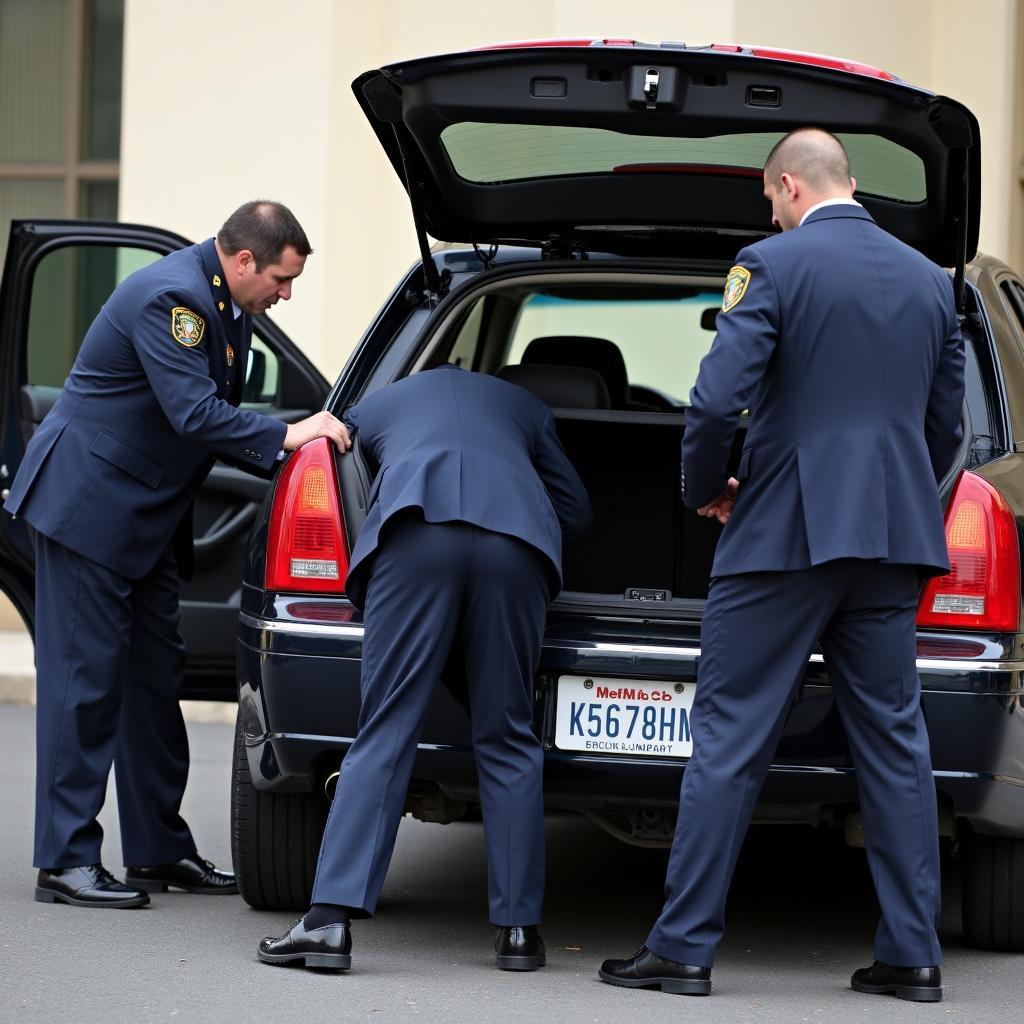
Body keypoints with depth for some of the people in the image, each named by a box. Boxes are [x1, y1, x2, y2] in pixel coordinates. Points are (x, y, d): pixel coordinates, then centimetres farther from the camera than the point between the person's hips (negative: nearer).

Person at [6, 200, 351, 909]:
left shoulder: (227, 304, 10)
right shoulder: (171, 298, -21)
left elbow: (216, 416, 16)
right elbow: (193, 413, -28)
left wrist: (283, 463, 3)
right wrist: (287, 436, -25)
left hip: (147, 515, 10)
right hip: (87, 501, -10)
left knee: (156, 675, 11)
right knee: (85, 677, -8)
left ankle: (159, 848, 18)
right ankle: (66, 859, -5)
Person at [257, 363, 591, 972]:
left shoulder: (372, 408, 38)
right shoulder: (524, 407, 37)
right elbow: (576, 511, 33)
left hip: (415, 533, -1)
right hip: (516, 540, 1)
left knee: (384, 734, 0)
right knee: (507, 740, 10)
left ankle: (332, 919, -10)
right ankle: (519, 928, 9)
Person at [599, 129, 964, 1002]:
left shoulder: (773, 265, -7)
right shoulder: (930, 281, 12)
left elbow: (718, 399, -15)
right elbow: (945, 422, 16)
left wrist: (706, 490, 2)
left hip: (785, 535, -5)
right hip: (894, 537, 5)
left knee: (730, 741, -1)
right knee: (895, 742, 9)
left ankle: (684, 947, 1)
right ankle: (913, 954, 9)